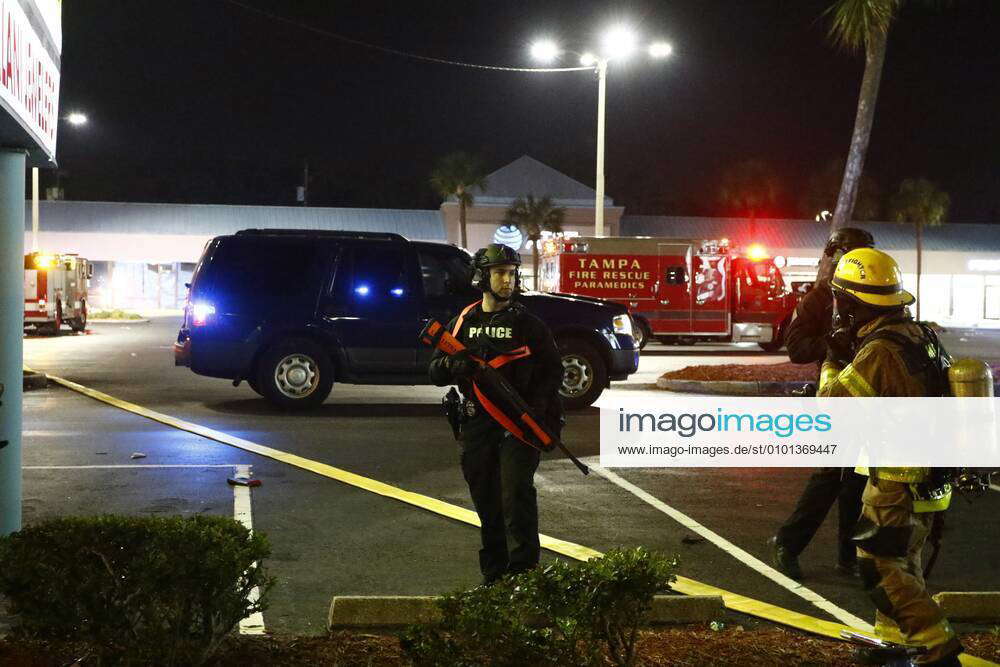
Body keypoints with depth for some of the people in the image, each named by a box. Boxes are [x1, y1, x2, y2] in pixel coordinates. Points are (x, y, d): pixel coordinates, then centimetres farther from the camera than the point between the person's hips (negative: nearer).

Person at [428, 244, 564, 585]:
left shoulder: (528, 324, 3)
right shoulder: (463, 324, 10)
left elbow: (553, 370, 4)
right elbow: (436, 371, 9)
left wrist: (536, 404, -13)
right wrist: (455, 365, -15)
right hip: (477, 425, 3)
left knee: (516, 494, -16)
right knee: (486, 502, 9)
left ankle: (523, 572, -14)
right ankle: (493, 576, 18)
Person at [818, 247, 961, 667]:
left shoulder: (879, 351, -24)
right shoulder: (919, 335, 3)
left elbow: (832, 405, -14)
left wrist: (831, 364, 4)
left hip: (898, 482, -9)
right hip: (929, 476, 9)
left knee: (880, 569, -2)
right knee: (901, 561, 21)